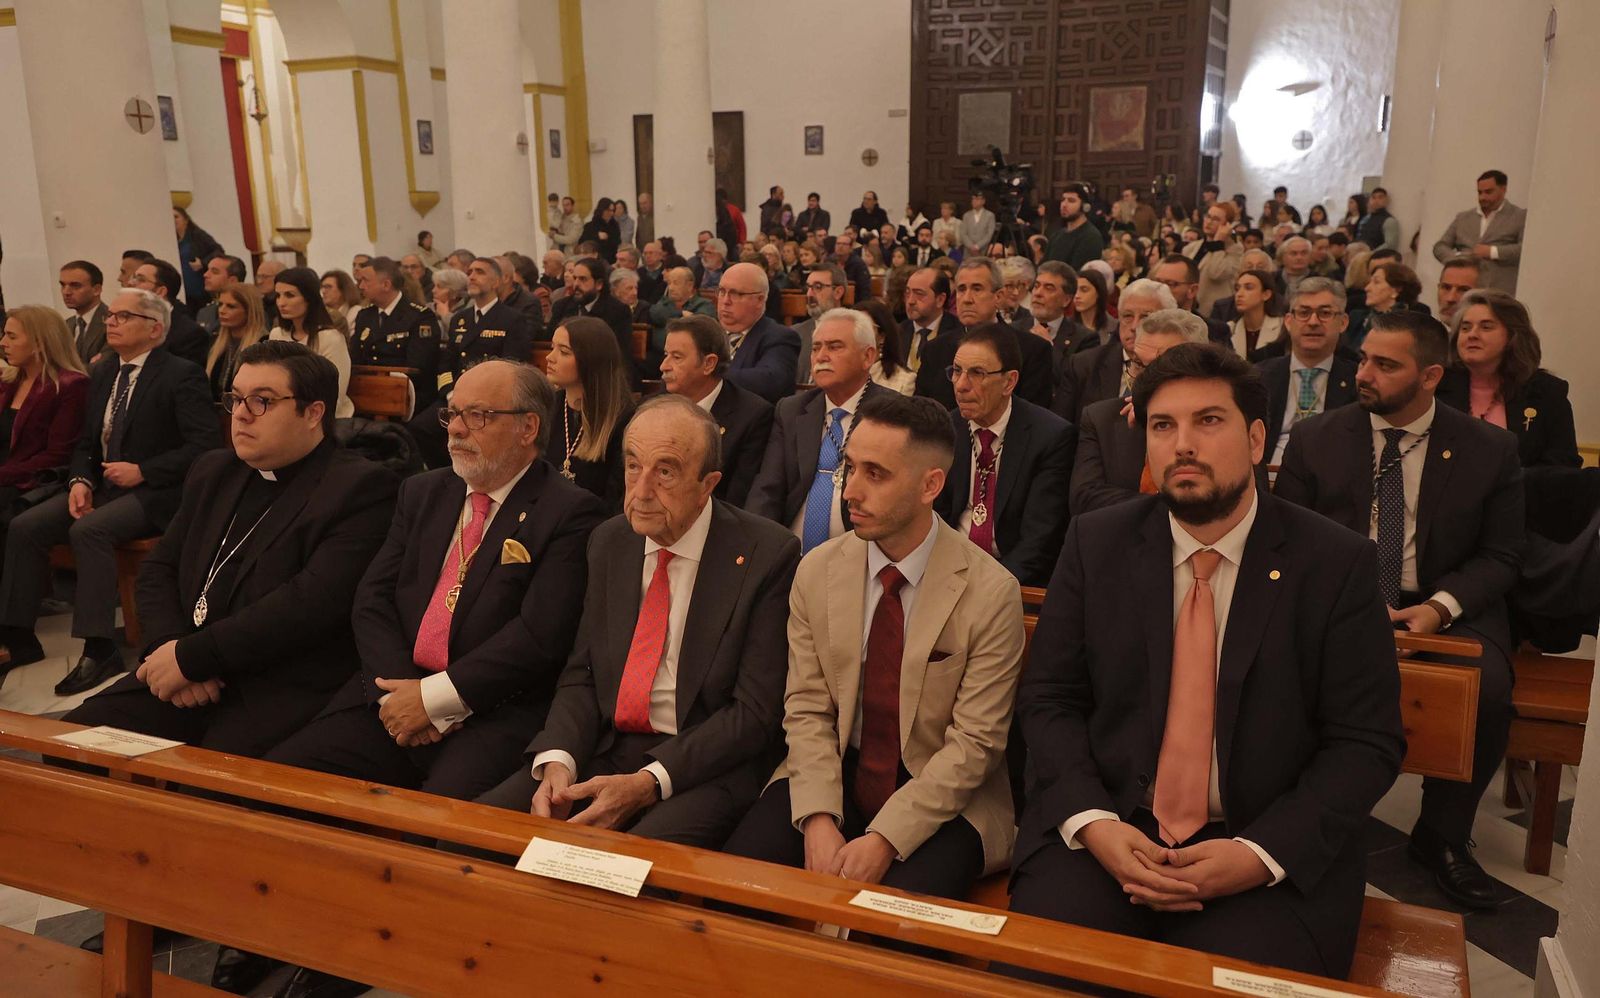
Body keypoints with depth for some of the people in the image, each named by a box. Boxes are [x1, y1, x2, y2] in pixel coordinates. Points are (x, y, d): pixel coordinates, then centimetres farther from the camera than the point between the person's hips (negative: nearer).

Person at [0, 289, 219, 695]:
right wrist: (80, 481, -2)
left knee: (88, 530, -31)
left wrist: (142, 472, -18)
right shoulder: (102, 374, 15)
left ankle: (99, 650, -27)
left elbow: (204, 446, -16)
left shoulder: (181, 376, -9)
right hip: (103, 486, 8)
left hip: (156, 493, -7)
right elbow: (86, 442, 19)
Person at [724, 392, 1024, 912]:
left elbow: (974, 744, -12)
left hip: (941, 795, -3)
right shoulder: (817, 572, -1)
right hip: (835, 772, 3)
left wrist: (886, 837, -21)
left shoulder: (991, 593, -13)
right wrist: (818, 820, -16)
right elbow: (807, 711, -1)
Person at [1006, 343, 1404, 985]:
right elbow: (1048, 699, 3)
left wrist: (1260, 853, -15)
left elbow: (1367, 742, -2)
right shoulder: (1095, 543, 3)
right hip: (1106, 828, 2)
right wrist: (1091, 822, -13)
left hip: (1274, 848, -1)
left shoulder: (1338, 565, -3)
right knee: (1028, 968, -20)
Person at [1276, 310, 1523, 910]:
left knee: (1488, 691, -29)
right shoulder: (1315, 439, 3)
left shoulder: (1490, 450, 3)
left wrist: (1440, 607, -15)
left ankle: (1441, 837, -2)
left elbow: (1500, 555, 4)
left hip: (1445, 608, 1)